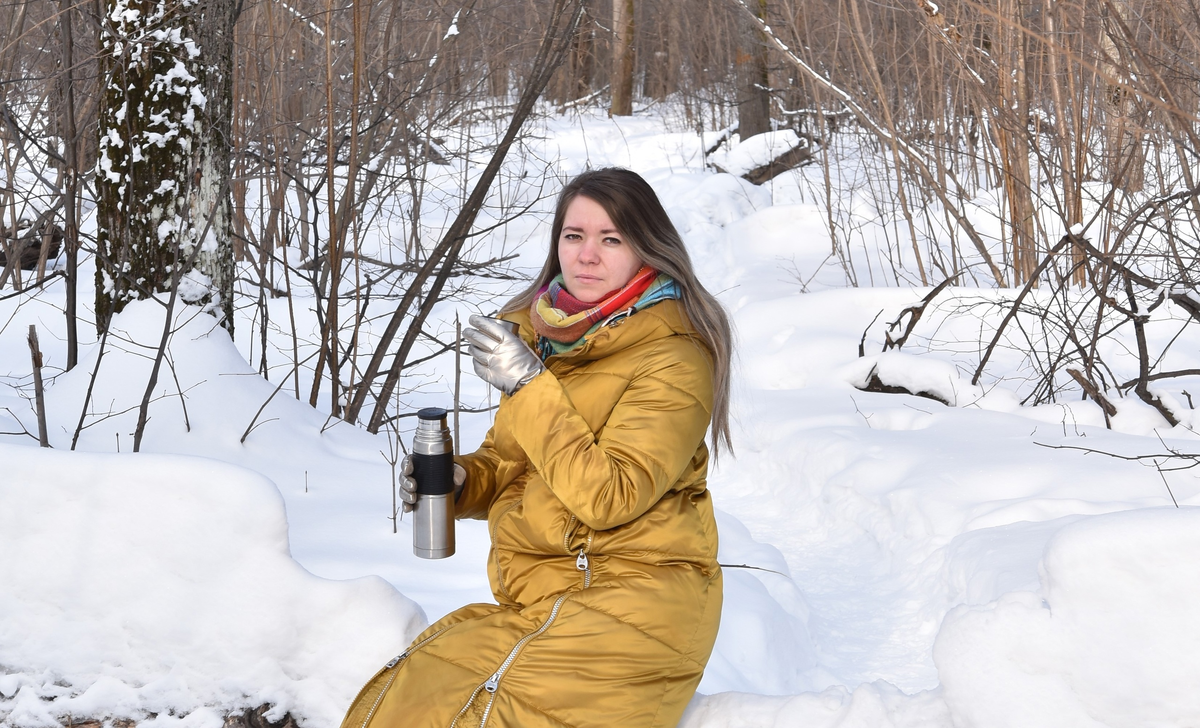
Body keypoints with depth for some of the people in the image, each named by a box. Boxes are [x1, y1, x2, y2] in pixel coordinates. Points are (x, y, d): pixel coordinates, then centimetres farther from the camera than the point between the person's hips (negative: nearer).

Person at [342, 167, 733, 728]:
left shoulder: (672, 358, -12)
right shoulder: (542, 330, 11)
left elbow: (609, 496, -20)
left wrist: (530, 386, -22)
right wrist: (458, 480, -2)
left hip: (633, 598, -7)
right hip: (536, 597, 7)